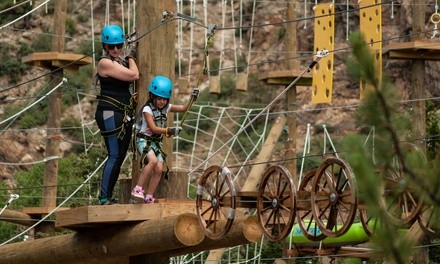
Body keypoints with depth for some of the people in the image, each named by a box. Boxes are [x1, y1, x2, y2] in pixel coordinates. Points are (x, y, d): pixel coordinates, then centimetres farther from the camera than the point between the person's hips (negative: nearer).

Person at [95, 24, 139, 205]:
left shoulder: (120, 61, 17)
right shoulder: (105, 62, -13)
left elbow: (133, 78, 14)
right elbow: (133, 75, -16)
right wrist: (131, 58, -1)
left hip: (124, 114, 10)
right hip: (110, 114, -10)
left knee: (120, 156, 9)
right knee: (115, 155, -14)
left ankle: (108, 196, 12)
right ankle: (104, 198, -14)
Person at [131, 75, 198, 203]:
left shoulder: (166, 107, 7)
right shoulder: (148, 109, -14)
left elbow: (183, 108, 13)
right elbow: (153, 128, -23)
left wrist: (192, 99, -2)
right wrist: (169, 131, -34)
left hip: (157, 142, 6)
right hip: (144, 140, -6)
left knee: (159, 169, -8)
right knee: (153, 160, -31)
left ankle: (149, 197, 2)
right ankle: (138, 189, -26)